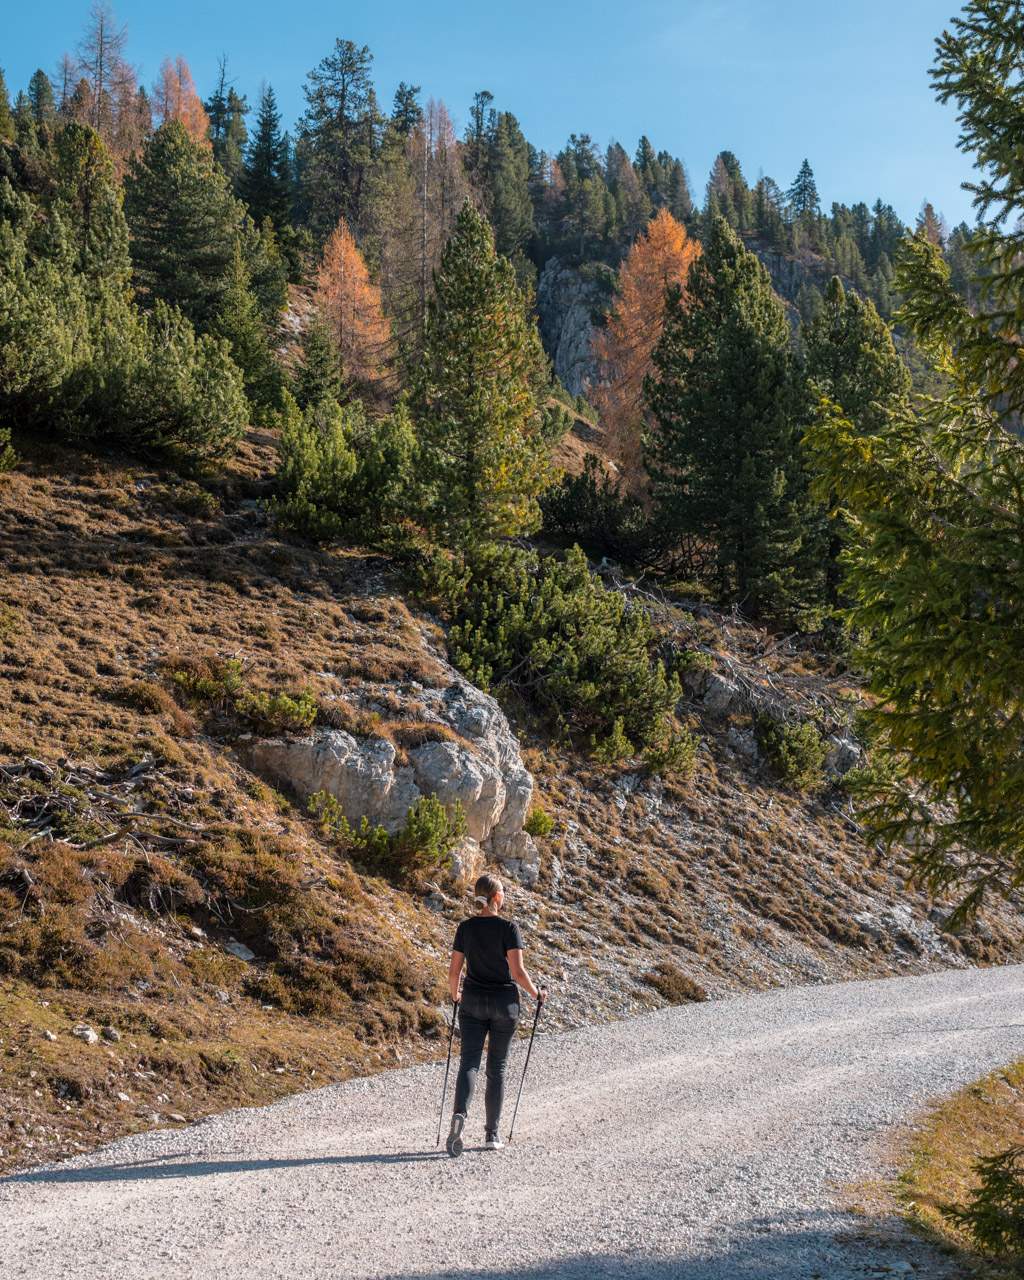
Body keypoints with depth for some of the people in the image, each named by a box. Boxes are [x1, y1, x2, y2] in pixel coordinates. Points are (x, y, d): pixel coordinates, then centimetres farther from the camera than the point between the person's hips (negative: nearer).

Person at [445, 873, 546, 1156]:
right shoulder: (508, 928, -11)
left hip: (472, 1002, 2)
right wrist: (537, 994, 1)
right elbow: (518, 971, -15)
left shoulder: (465, 928, 0)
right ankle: (492, 1134, 13)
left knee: (469, 1062, -1)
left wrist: (455, 994, 21)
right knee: (497, 1068, 9)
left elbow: (454, 971, 2)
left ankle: (460, 1114, -27)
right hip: (504, 1004, -2)